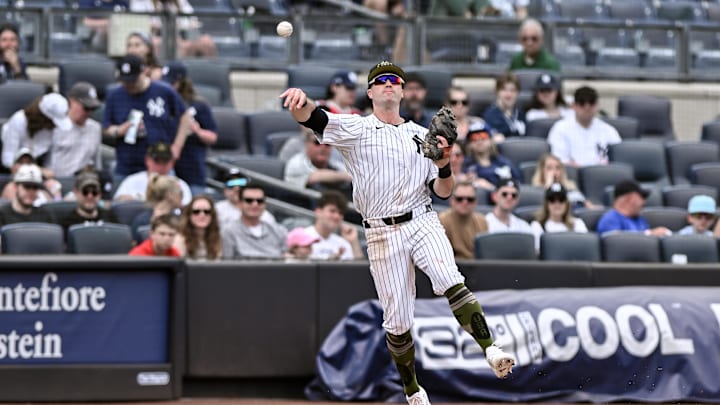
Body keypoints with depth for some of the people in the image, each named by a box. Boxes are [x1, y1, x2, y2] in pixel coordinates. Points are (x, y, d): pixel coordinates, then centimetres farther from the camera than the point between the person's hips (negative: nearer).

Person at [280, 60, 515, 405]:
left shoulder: (422, 136, 14)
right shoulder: (355, 129, 3)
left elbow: (442, 192, 13)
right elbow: (312, 118, -16)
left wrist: (443, 164, -9)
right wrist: (302, 100, -40)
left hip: (423, 222, 1)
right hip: (383, 233, -1)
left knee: (450, 283, -27)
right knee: (397, 321, 0)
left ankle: (490, 350, -33)